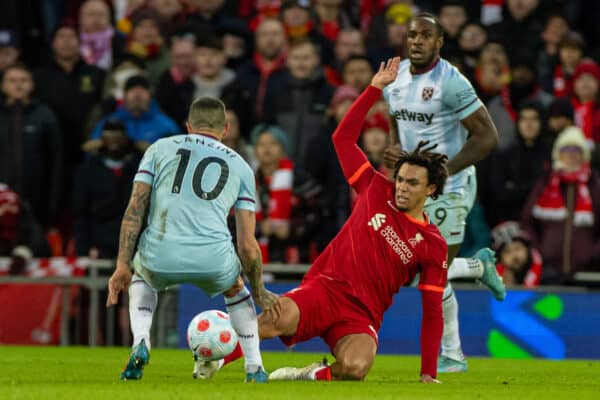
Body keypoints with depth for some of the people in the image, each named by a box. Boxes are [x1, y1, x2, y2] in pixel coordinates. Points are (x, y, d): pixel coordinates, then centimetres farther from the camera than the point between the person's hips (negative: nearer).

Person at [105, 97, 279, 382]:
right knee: (235, 288, 37)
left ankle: (140, 344, 11)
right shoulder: (240, 166, 20)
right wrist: (260, 293, 30)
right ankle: (254, 368, 29)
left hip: (160, 259, 0)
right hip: (213, 262, 0)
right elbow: (247, 245, 16)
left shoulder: (161, 148, 19)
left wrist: (123, 266, 7)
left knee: (141, 278, 37)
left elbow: (135, 208, 7)